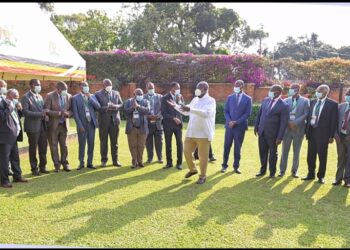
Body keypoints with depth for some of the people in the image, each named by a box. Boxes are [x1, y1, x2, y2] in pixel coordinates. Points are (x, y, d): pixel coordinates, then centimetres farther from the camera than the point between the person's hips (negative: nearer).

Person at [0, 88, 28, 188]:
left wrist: (19, 109, 5)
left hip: (13, 136, 9)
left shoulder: (13, 105, 14)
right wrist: (10, 108, -21)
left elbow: (18, 117, 22)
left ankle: (17, 176, 30)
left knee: (15, 157, 17)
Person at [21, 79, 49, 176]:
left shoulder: (40, 96, 14)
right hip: (33, 127, -6)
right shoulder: (26, 97, -8)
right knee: (33, 149, 5)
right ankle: (34, 168, 17)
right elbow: (25, 112, -17)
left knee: (43, 148, 10)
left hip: (42, 126, 6)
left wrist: (45, 115, -3)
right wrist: (40, 114, -21)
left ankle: (42, 167, 23)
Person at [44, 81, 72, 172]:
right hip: (53, 125, -3)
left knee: (64, 145, 9)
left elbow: (71, 110, 8)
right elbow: (46, 110, -13)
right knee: (54, 146, 5)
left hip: (64, 124, 3)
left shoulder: (68, 96, 1)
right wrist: (59, 113, -22)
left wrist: (67, 113, -14)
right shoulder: (50, 96, -9)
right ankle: (57, 165, 15)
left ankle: (65, 163, 19)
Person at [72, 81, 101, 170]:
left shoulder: (92, 96, 11)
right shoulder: (75, 98, -1)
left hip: (92, 123, 3)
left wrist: (90, 97, -9)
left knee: (91, 144, 6)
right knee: (82, 145, 2)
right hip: (82, 124, -3)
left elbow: (98, 107, -3)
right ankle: (81, 163, 14)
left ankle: (90, 163, 15)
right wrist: (80, 125, -11)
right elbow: (75, 113, -5)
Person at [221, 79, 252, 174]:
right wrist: (229, 121, -11)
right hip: (229, 125, 2)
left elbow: (248, 113, -5)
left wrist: (236, 122, -13)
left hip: (240, 126, -2)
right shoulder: (230, 97, 9)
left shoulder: (248, 98, 1)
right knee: (227, 146, 2)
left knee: (237, 147, 5)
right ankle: (224, 165, 12)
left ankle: (236, 166, 14)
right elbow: (226, 111, 7)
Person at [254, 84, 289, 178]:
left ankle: (272, 172, 23)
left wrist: (280, 137, -15)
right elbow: (259, 114, 13)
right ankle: (263, 170, 27)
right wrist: (256, 126, 11)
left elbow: (283, 123, -12)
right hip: (262, 131, 5)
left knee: (272, 153, 9)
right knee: (262, 152, 12)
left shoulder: (283, 106, -11)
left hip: (272, 133, -5)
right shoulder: (265, 100, 6)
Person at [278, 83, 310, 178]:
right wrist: (288, 123, -12)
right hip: (287, 128, 1)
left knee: (296, 151, 7)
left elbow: (306, 114, -6)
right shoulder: (286, 101, 7)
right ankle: (282, 170, 12)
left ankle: (294, 170, 16)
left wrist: (295, 123, -15)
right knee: (285, 150, 4)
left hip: (299, 129, -1)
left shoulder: (305, 101, 1)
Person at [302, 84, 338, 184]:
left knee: (322, 156, 4)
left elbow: (334, 121, -7)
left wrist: (331, 136, -10)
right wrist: (307, 131, 7)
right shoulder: (312, 102, 10)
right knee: (311, 155, 11)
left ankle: (321, 176, 17)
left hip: (323, 133, -5)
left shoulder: (332, 104, -5)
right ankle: (311, 174, 24)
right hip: (311, 131, 5)